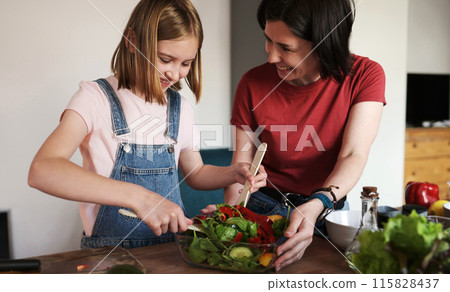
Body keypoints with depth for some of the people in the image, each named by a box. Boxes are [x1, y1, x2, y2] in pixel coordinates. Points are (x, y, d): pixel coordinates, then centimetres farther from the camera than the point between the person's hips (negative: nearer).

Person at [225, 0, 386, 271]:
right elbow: (242, 161, -5)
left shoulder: (364, 75, -12)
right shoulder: (254, 84, -10)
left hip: (330, 208, 1)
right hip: (264, 207, 0)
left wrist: (316, 207, -39)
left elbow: (354, 155, -21)